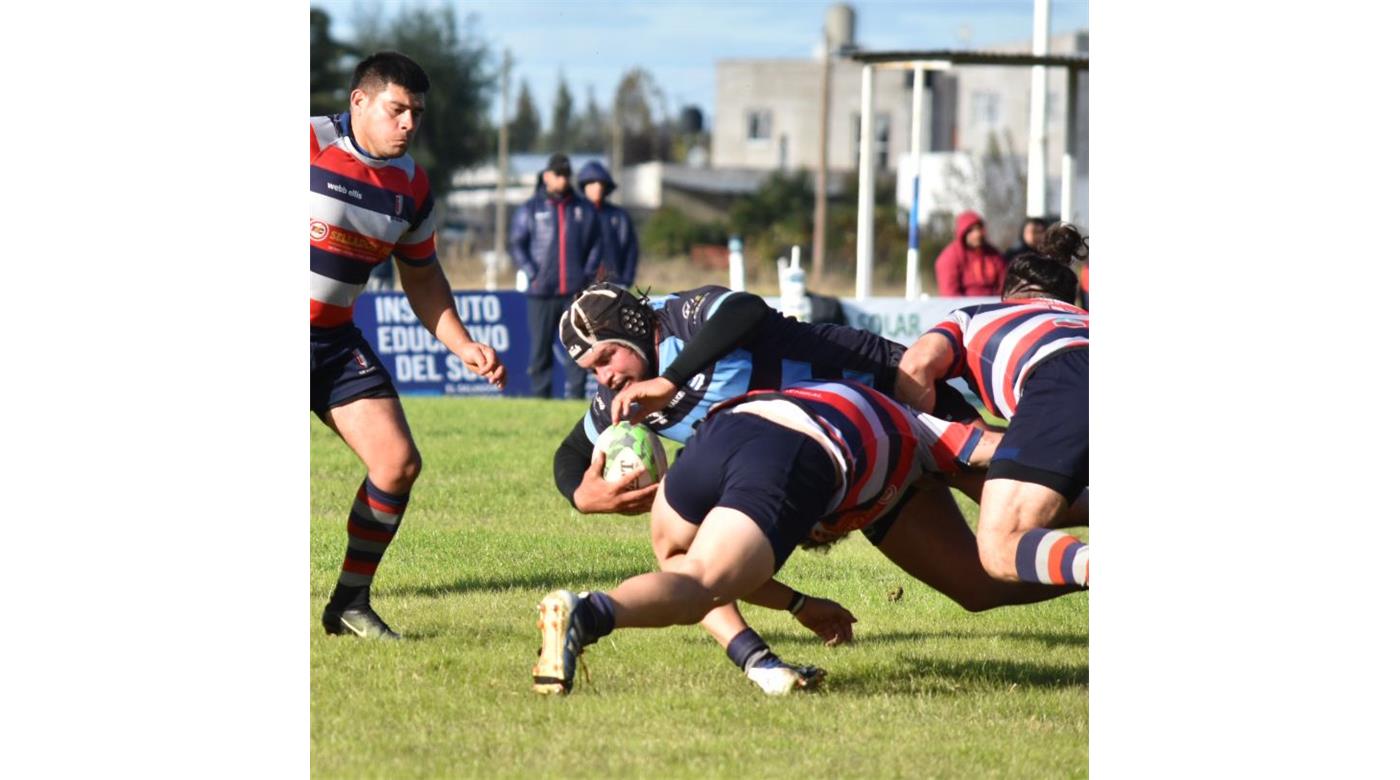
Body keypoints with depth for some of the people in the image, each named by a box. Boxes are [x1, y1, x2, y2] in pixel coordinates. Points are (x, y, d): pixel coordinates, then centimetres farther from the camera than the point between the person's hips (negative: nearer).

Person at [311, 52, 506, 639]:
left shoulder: (411, 184, 7)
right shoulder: (310, 144, -13)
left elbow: (421, 275, 19)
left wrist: (462, 345, 10)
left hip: (334, 338, 6)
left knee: (398, 464, -4)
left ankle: (351, 602, 11)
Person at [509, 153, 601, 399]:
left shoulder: (584, 210, 13)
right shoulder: (530, 209, 8)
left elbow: (595, 246, 15)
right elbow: (517, 245, 4)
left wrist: (588, 274, 1)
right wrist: (532, 275, -8)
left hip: (576, 292, 1)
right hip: (541, 293, -1)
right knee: (540, 347, 0)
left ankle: (574, 394, -4)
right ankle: (540, 395, 4)